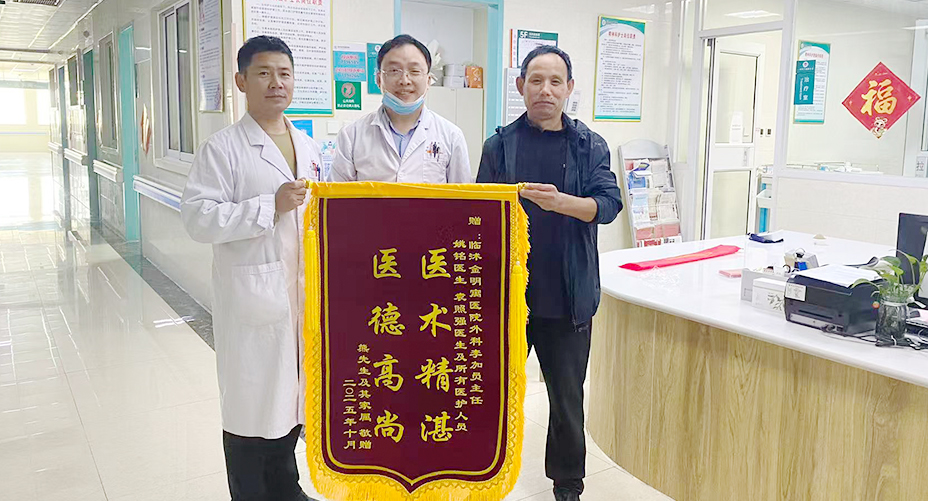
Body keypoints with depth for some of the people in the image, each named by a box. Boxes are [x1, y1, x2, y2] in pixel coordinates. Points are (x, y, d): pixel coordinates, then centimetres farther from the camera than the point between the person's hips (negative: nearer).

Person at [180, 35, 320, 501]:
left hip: (304, 292, 6)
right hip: (252, 299, -6)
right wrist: (271, 207, -18)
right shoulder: (223, 148, -6)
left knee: (292, 393, 17)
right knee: (252, 400, 4)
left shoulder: (308, 147, 13)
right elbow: (198, 218, -14)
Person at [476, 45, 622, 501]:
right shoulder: (500, 145, 4)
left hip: (568, 296, 0)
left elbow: (607, 203, -8)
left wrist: (559, 202, -26)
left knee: (567, 399, 12)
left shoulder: (589, 146, 4)